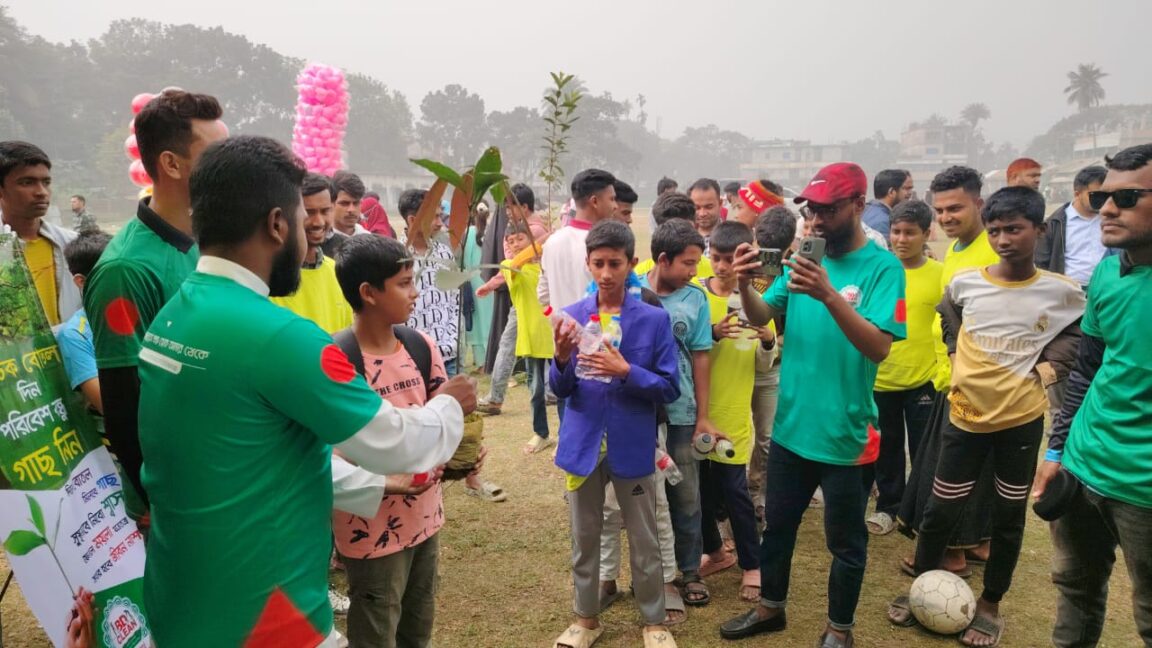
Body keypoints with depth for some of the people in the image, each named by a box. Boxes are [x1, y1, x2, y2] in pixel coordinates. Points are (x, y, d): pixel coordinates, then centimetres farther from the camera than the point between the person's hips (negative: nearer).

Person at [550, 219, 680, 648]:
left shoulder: (655, 319, -7)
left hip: (633, 447, -2)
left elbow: (670, 388, -8)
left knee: (645, 543, 12)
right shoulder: (572, 315, -1)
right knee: (584, 539, 16)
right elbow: (560, 390, 0)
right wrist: (562, 358, -21)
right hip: (582, 445, 2)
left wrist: (626, 371, -22)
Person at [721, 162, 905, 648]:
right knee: (777, 525, 20)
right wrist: (745, 285, -23)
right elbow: (761, 318, -3)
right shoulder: (802, 258, 2)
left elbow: (879, 346, -24)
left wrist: (828, 294, -36)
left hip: (844, 434, -5)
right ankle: (771, 608, 41)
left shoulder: (882, 267, -13)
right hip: (790, 425, 5)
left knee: (845, 540, 14)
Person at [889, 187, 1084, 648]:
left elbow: (1082, 331, 11)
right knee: (940, 511, 7)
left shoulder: (1062, 291, -9)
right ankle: (922, 585, 29)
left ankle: (990, 604, 31)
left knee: (1009, 516, 13)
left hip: (1022, 419, 0)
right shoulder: (965, 282, -6)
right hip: (967, 415, 0)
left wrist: (1051, 364, -2)